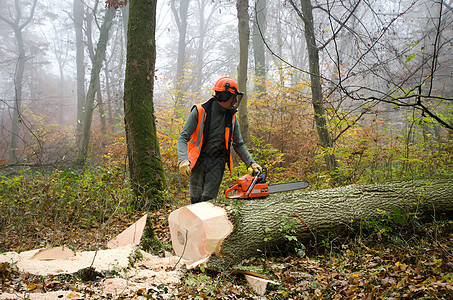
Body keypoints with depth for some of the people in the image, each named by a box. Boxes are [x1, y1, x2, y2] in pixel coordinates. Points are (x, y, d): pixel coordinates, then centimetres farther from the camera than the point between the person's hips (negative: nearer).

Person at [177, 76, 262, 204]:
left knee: (208, 200, -4)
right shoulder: (200, 112, -11)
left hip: (216, 164, 2)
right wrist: (183, 160, -30)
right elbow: (183, 138, -14)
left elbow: (239, 144, 11)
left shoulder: (231, 117, 3)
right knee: (196, 201, 5)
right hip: (198, 162, -2)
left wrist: (251, 163, 0)